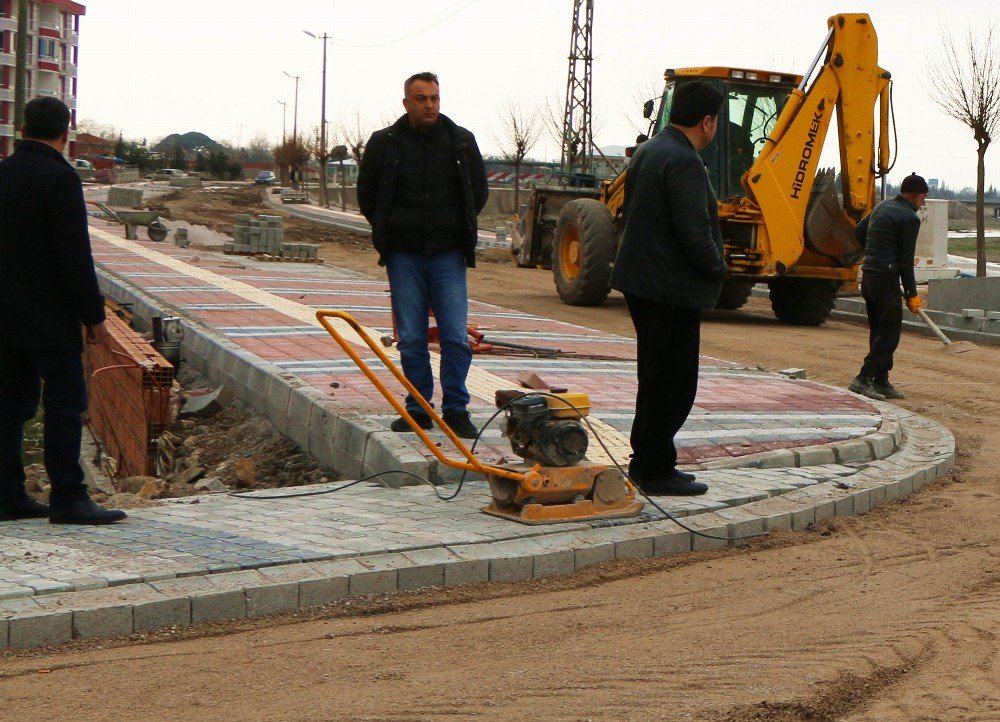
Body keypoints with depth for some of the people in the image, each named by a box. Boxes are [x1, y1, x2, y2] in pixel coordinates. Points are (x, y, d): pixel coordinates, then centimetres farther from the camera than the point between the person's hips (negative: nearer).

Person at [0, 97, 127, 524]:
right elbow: (74, 254, -17)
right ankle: (68, 499, -4)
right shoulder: (60, 178, -13)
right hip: (48, 318, -7)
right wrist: (94, 316, -11)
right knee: (65, 404, -3)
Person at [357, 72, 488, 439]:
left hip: (448, 255, 0)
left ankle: (456, 410, 3)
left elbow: (479, 191, 17)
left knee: (456, 337, -5)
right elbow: (366, 195, 13)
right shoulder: (383, 143, 2)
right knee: (411, 339, 3)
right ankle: (418, 409, 12)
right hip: (403, 257, 0)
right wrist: (388, 234, 11)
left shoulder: (462, 141, 4)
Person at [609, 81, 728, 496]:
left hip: (641, 281, 10)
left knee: (656, 377, 18)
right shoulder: (684, 162, -19)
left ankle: (644, 462, 26)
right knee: (673, 382, -2)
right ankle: (657, 471, 3)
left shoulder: (647, 152, 12)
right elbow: (694, 232, -24)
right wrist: (717, 270, -6)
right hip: (674, 290, -10)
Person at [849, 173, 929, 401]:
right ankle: (864, 379, -12)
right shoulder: (909, 218, -11)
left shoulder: (882, 206, 13)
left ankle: (881, 382, 17)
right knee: (890, 331, -5)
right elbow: (906, 260, -12)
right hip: (886, 276, -9)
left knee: (879, 330, 14)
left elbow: (859, 231, 24)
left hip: (868, 273, 9)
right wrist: (911, 294, -7)